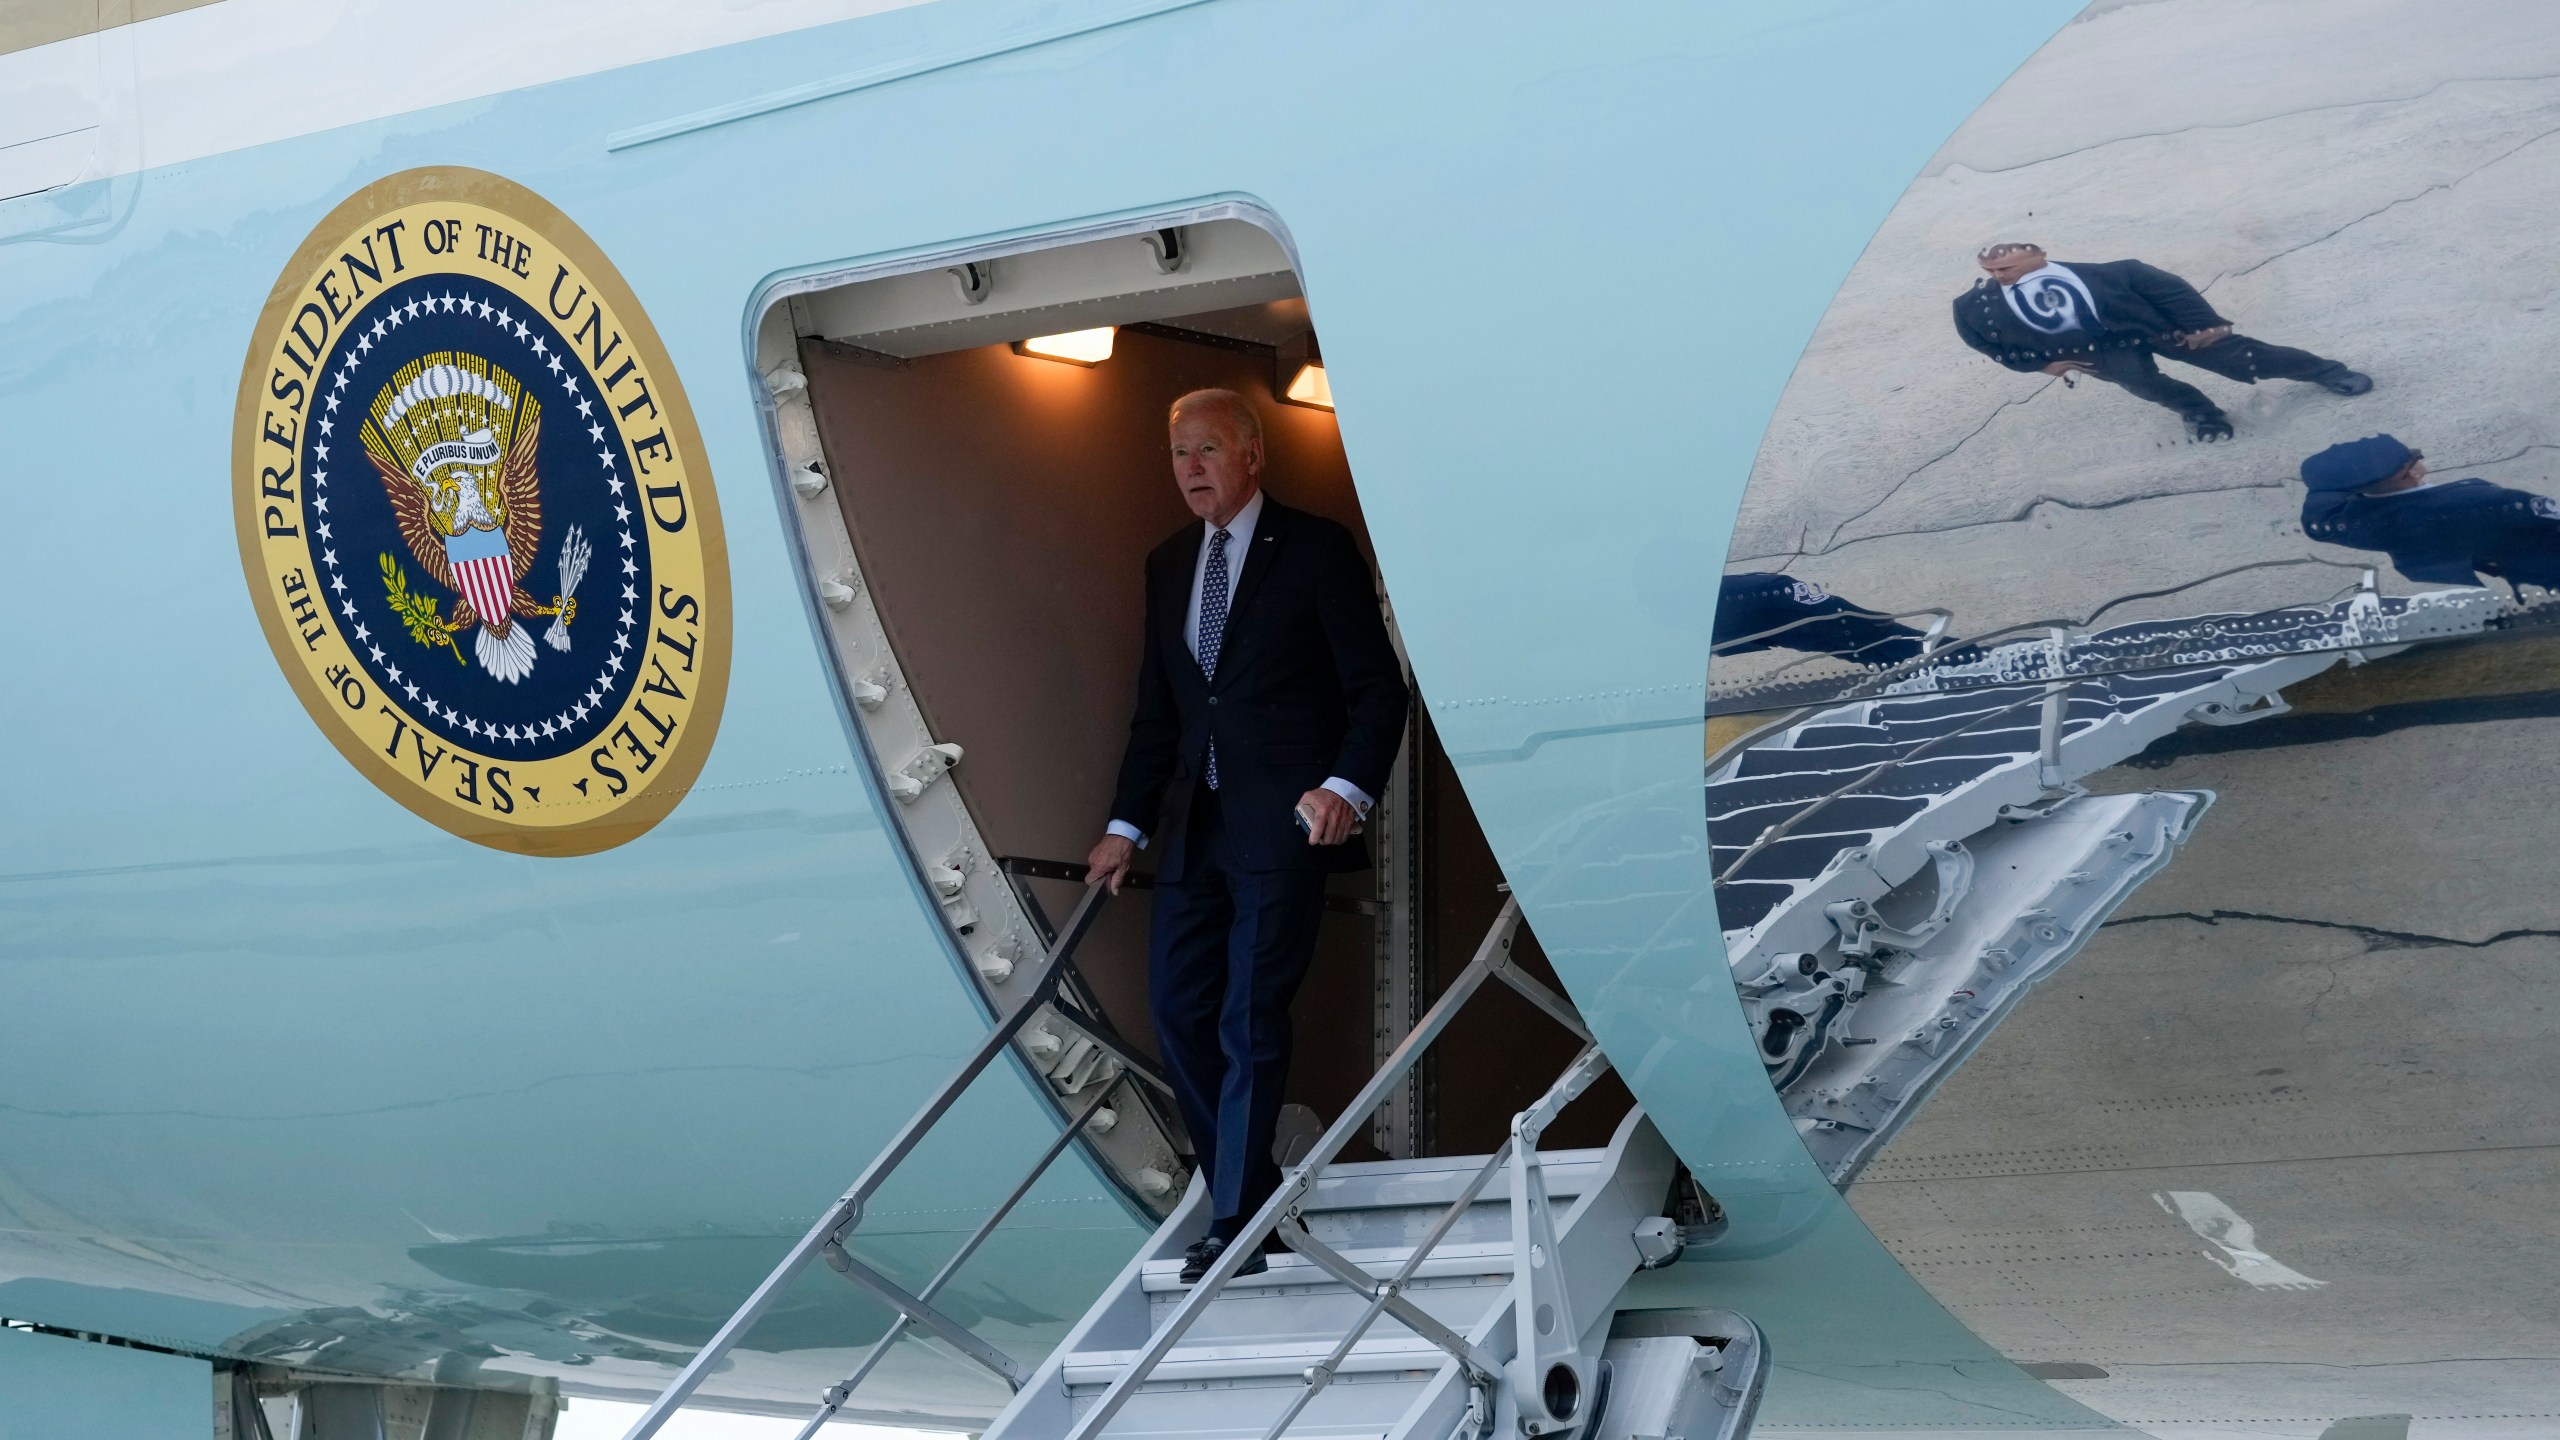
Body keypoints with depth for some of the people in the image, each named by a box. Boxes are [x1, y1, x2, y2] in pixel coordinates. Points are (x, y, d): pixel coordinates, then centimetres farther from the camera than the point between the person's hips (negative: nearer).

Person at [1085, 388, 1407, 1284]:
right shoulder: (1168, 566, 15)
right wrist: (1126, 826, 11)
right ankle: (1249, 1194, 18)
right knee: (1177, 1011, 5)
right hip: (1193, 827, 7)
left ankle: (1236, 1230, -5)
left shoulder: (1317, 549, -3)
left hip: (1285, 824, -7)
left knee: (1250, 1025, -9)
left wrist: (1347, 786, -19)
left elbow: (1377, 688, -5)